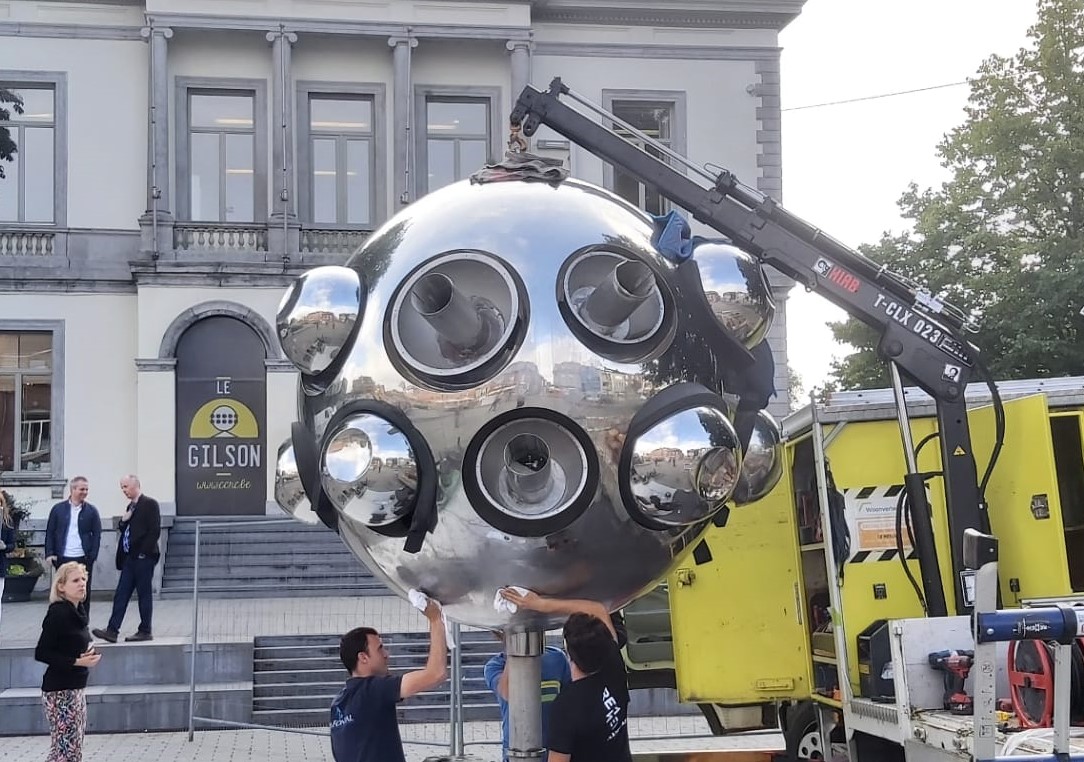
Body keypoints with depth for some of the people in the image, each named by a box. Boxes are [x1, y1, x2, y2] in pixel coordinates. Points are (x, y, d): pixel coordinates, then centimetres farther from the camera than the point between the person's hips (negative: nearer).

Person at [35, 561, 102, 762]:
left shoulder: (77, 610, 8)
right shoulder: (58, 613, -16)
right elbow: (41, 653, -20)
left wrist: (87, 654, -1)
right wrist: (77, 661, -20)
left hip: (74, 688, 9)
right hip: (60, 691, -9)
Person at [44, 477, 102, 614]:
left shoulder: (92, 511, 4)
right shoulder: (58, 509, 5)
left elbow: (97, 535, 2)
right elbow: (50, 532, 6)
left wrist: (93, 556, -8)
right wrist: (49, 553, -4)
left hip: (83, 558, 0)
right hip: (62, 558, 0)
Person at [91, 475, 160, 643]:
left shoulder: (150, 504, -8)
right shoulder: (131, 506, 16)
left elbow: (154, 530, -14)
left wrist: (143, 552, -15)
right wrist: (123, 521, 1)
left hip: (143, 557, -8)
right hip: (130, 557, 8)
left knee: (144, 595, 0)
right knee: (121, 595, 3)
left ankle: (145, 631, 7)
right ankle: (112, 631, 1)